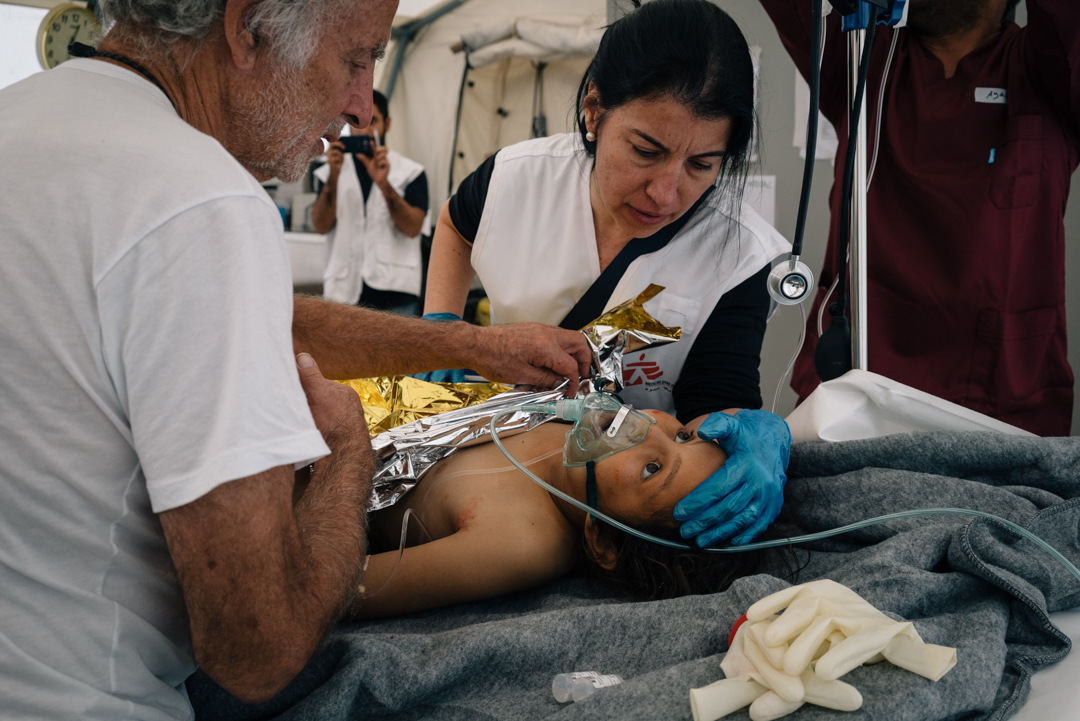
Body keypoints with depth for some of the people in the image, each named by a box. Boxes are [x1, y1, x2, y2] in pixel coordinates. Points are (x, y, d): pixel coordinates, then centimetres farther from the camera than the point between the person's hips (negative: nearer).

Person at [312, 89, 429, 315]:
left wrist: (384, 184, -17)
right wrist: (333, 176, -14)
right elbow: (321, 225, -1)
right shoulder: (330, 172, 14)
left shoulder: (410, 172, 9)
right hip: (344, 293, 2)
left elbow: (413, 227, -5)